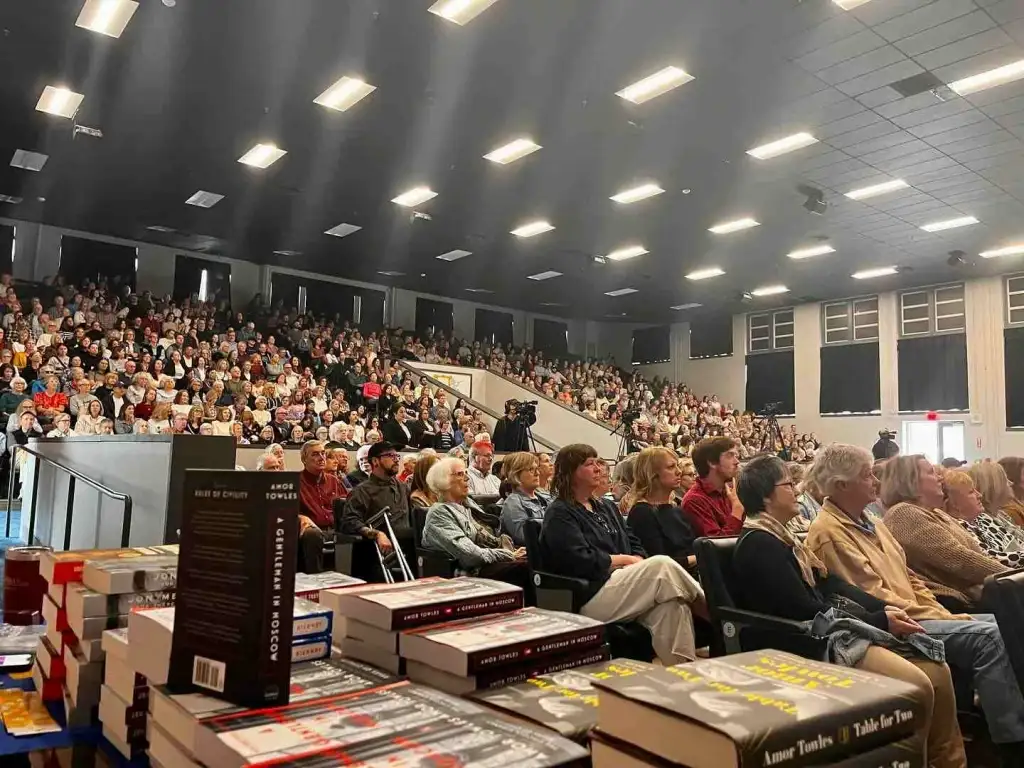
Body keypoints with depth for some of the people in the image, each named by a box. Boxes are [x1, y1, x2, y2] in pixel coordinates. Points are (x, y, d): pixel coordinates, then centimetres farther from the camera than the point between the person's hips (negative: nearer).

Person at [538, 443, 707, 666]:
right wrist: (624, 560, -6)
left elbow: (634, 545, 17)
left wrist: (640, 567, -5)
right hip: (589, 598, -8)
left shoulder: (605, 509, 23)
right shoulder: (559, 515, -4)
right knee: (662, 565, -23)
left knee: (672, 604, -25)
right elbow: (581, 562, -16)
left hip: (621, 584, 8)